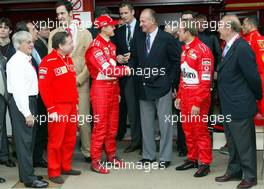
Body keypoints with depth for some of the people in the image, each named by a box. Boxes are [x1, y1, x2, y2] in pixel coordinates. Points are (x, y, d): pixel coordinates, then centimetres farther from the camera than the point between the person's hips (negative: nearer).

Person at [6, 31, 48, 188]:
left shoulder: (26, 60, 13)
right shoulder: (17, 61, -16)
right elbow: (18, 89, -22)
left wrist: (31, 109, 8)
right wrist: (27, 113, -24)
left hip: (30, 100, 10)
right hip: (21, 103, -10)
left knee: (29, 139, 17)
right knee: (24, 140, -4)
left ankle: (26, 173, 29)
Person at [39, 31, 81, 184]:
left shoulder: (68, 59, 12)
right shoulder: (48, 62, -13)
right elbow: (43, 87, -15)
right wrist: (51, 109, -16)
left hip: (72, 107, 8)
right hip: (58, 108, -8)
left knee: (70, 139, 14)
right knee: (56, 141, 0)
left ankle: (66, 167, 27)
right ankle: (54, 172, 11)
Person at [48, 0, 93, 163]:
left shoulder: (84, 33, 5)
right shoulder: (54, 34, 9)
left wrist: (79, 79, -7)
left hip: (81, 82, -1)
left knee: (83, 118, -1)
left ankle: (88, 151, 11)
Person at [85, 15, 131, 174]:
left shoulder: (112, 45, 15)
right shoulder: (95, 47, -12)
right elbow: (107, 69, -20)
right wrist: (125, 70, -7)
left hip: (113, 87, 8)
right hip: (101, 88, -8)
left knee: (113, 124, 12)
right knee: (100, 125, -4)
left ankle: (111, 155, 24)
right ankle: (96, 161, 4)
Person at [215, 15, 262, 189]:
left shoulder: (242, 48, -21)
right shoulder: (229, 47, 9)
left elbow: (253, 77, -17)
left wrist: (257, 97, -4)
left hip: (240, 107, -9)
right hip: (229, 106, 9)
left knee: (244, 143, 4)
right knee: (232, 142, 20)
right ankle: (234, 171, 34)